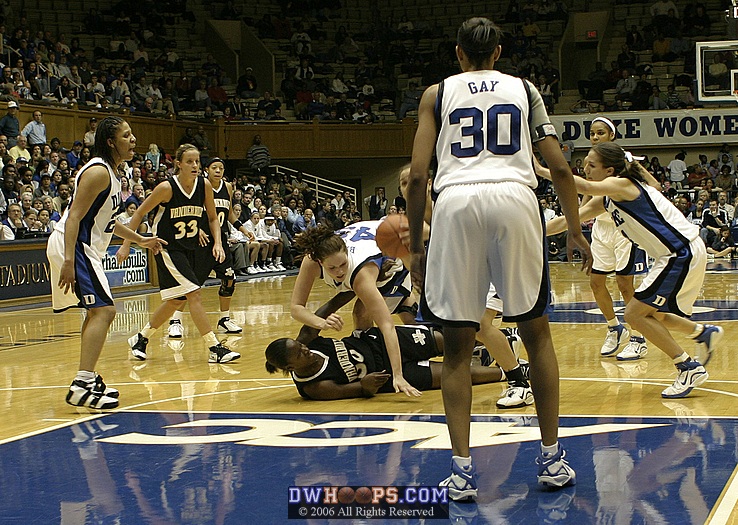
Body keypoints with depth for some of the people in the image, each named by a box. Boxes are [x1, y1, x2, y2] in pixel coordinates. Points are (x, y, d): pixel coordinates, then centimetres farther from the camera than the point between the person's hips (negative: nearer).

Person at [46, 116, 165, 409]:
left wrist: (139, 240, 34)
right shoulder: (98, 172, -16)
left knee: (97, 312, 19)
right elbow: (74, 217, -23)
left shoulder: (111, 173, 15)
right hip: (71, 246, -11)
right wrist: (68, 262, -31)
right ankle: (82, 386, -25)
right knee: (104, 310, -18)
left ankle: (88, 380, 28)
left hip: (84, 248, 11)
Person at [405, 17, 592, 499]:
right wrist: (576, 230, 23)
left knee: (458, 346, 7)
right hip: (515, 199, 1)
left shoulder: (437, 93, 19)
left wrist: (415, 246, 16)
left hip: (456, 203, 0)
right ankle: (552, 458, 16)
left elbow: (418, 177, 9)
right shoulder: (524, 89, 22)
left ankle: (462, 469, -1)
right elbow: (560, 168, 14)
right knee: (537, 333, 15)